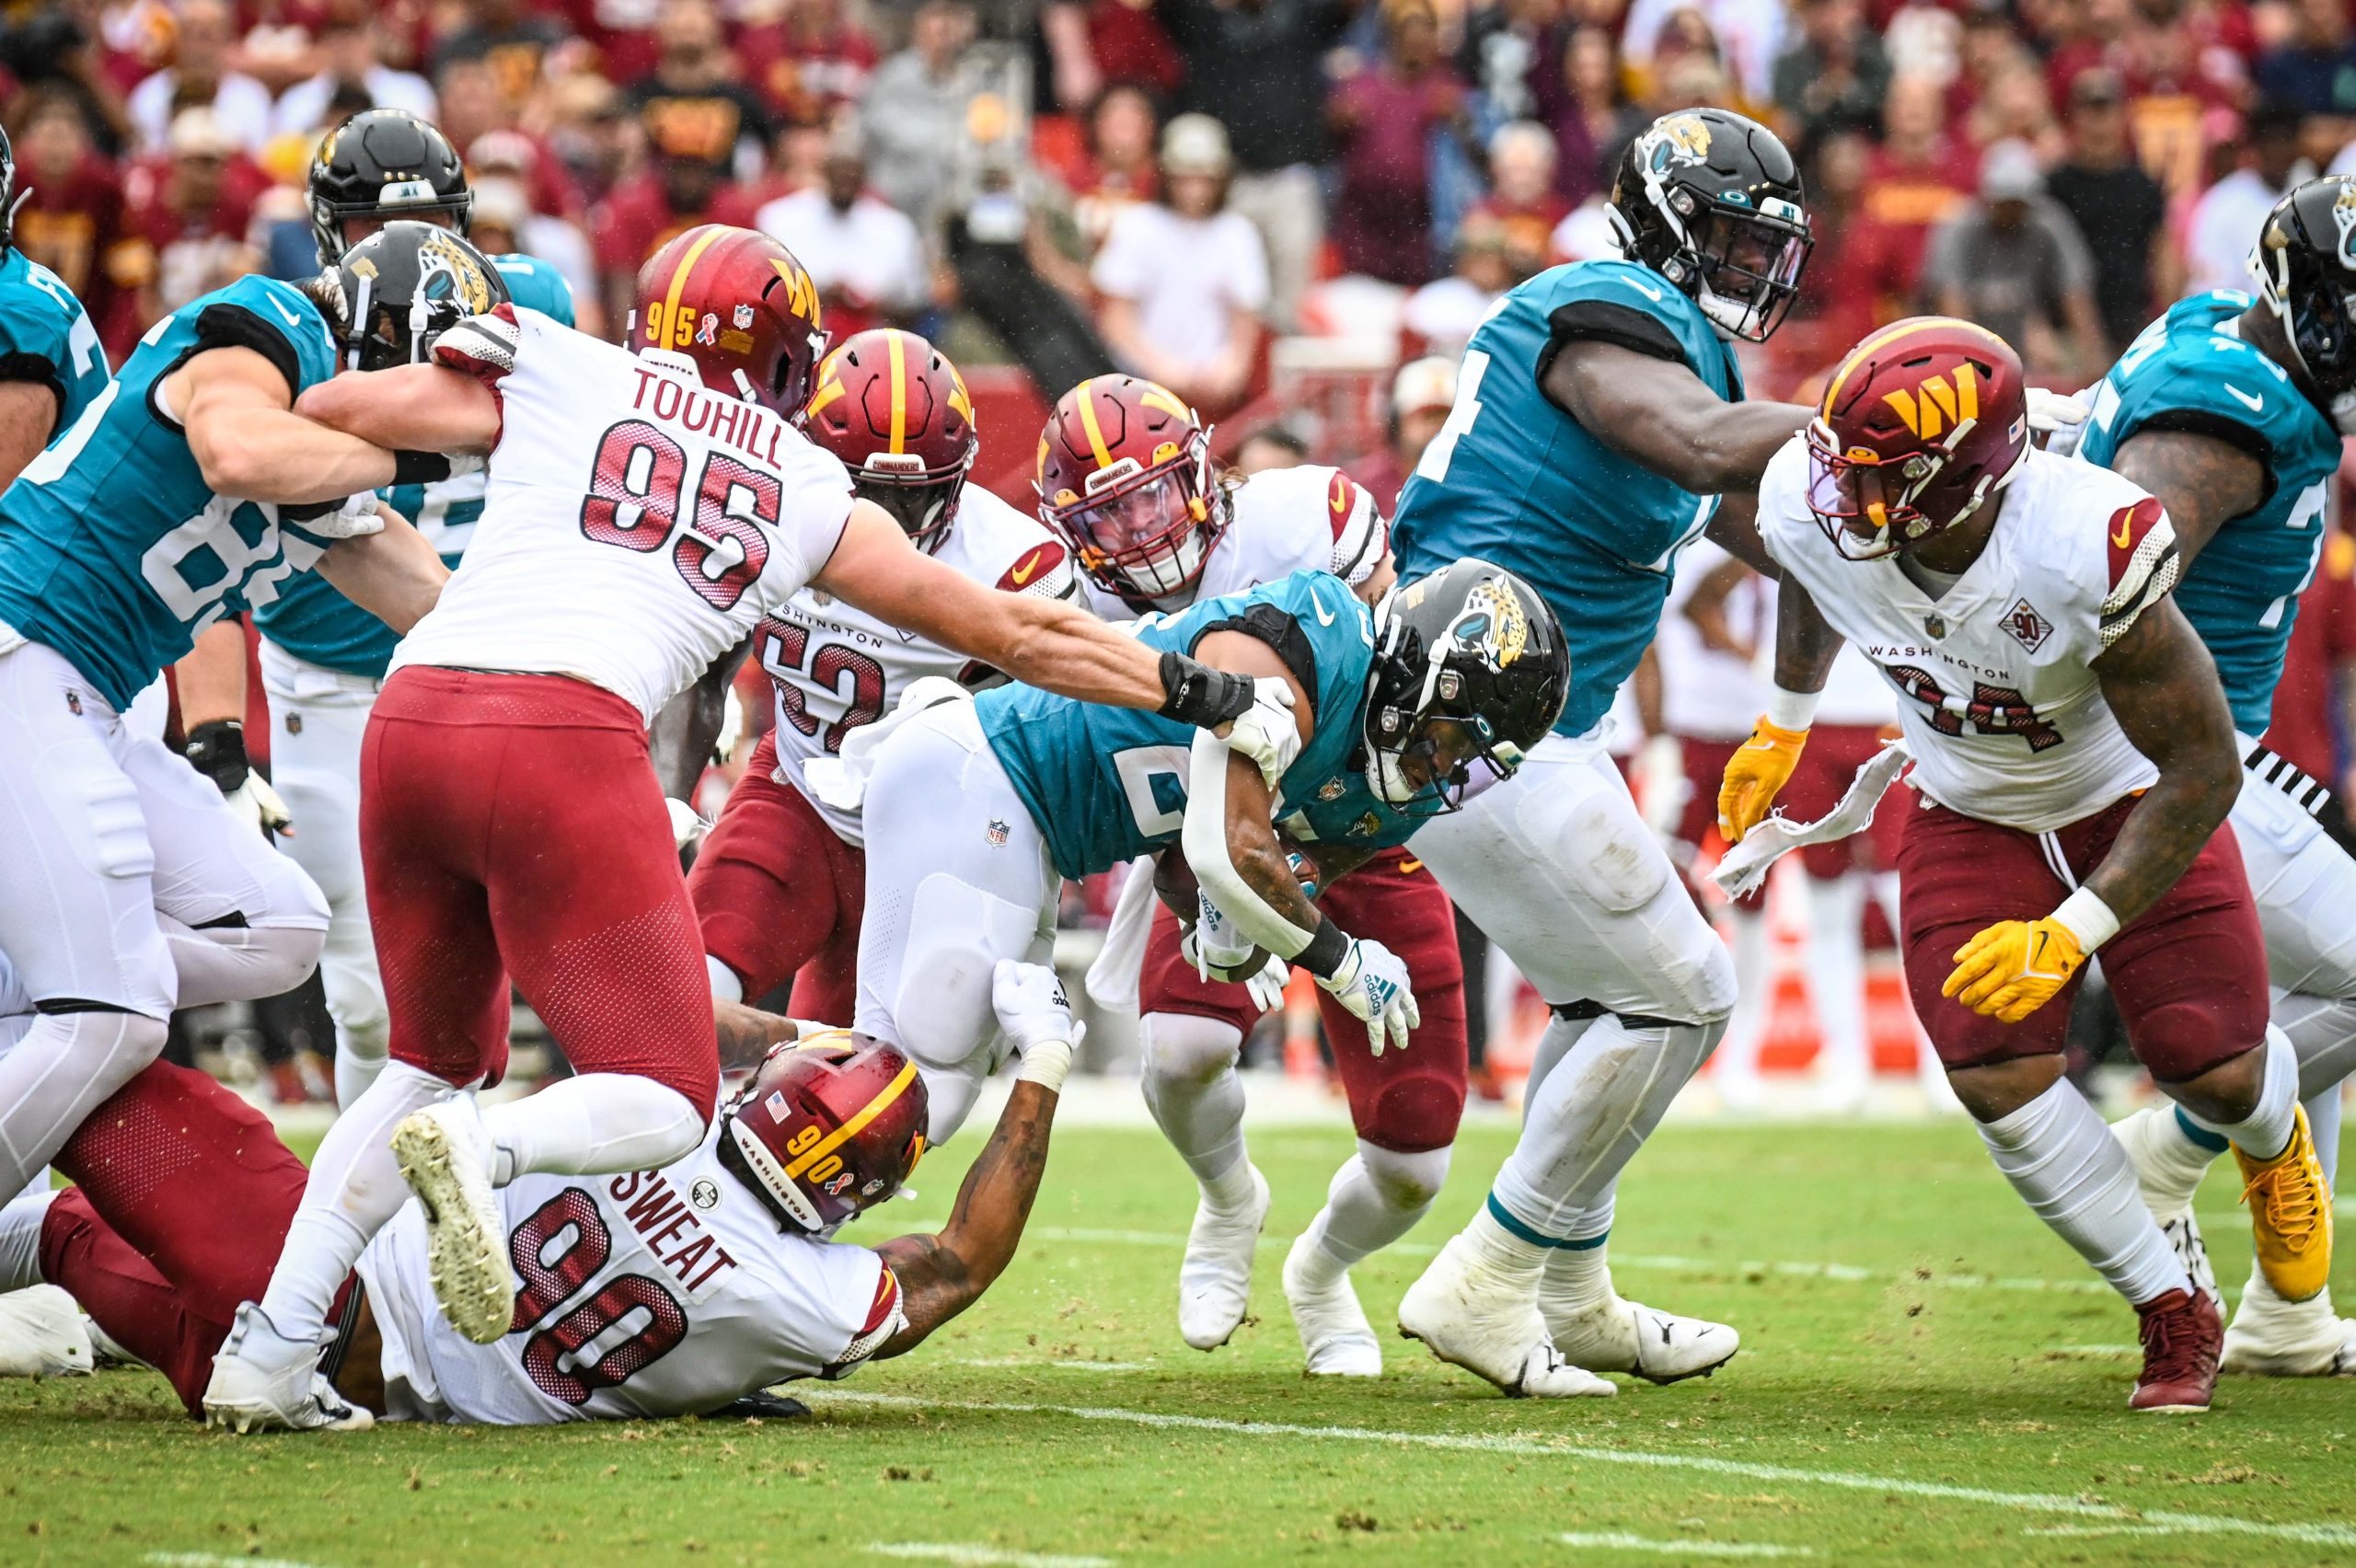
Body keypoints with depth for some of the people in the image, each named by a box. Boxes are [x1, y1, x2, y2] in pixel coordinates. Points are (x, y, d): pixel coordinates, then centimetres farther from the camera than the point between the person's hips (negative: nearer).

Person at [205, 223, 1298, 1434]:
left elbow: (308, 422, 21)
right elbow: (1016, 635, 28)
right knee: (664, 1102, 5)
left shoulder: (554, 376, 19)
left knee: (435, 1056, 22)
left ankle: (268, 1354, 9)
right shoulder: (807, 494, 21)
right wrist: (1205, 694, 38)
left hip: (410, 716, 3)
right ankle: (481, 1149, -28)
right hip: (567, 740, -3)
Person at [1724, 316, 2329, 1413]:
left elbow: (2202, 769, -29)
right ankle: (2173, 1316, 7)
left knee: (2213, 1072, -3)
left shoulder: (2089, 549, -40)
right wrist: (1783, 726, 19)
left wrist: (2075, 931, -34)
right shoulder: (1811, 508, -27)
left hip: (2129, 799, -3)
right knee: (1997, 1079, -14)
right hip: (1970, 818, 3)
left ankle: (2273, 1137, 39)